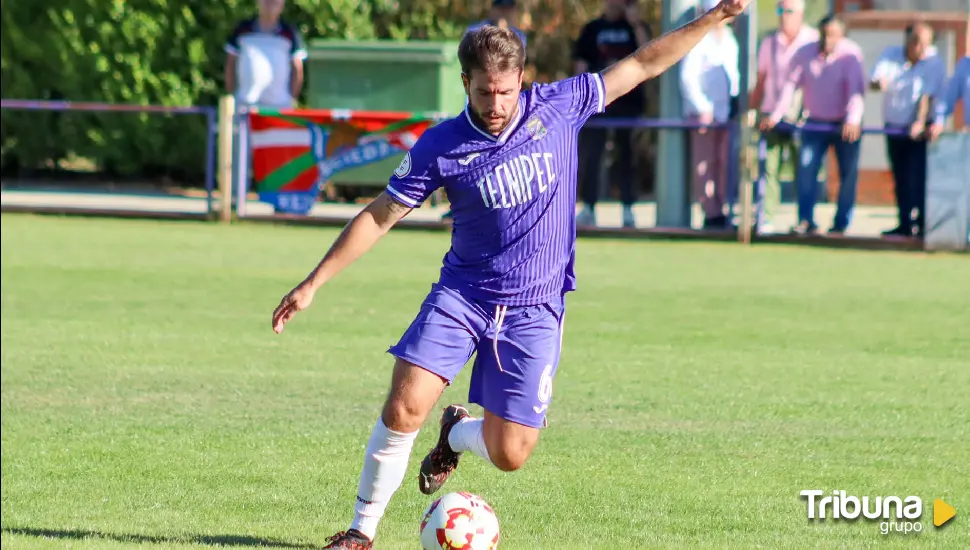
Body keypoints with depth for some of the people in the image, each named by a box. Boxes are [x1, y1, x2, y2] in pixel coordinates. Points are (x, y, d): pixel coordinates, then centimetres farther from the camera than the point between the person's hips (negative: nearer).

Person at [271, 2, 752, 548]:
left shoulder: (558, 106, -5)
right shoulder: (441, 146, -7)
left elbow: (642, 64, 3)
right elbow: (380, 216, -1)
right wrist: (313, 283, -3)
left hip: (534, 311, 1)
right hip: (460, 296, 0)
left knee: (510, 455, -5)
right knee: (404, 408, -18)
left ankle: (458, 433, 32)